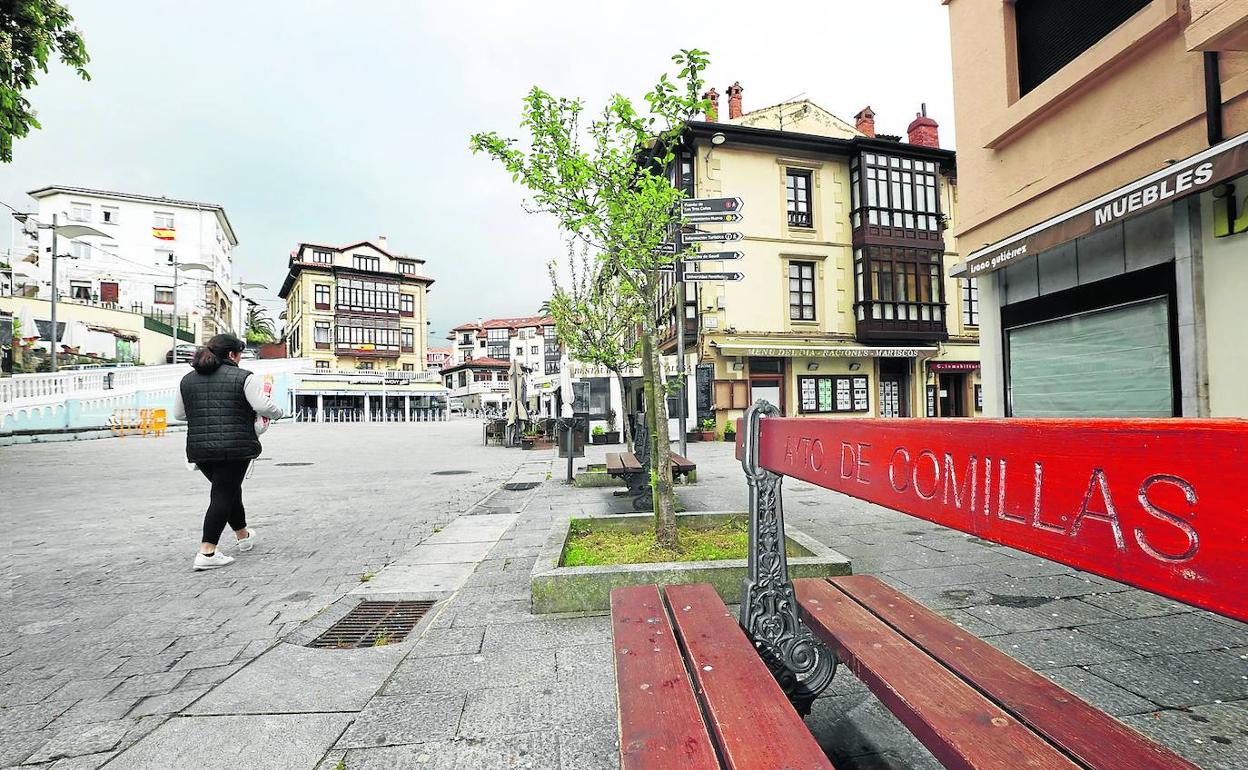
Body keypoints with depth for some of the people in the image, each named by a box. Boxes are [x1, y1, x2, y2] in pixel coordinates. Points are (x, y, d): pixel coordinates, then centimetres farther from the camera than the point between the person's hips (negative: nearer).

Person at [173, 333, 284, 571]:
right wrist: (277, 413, 5)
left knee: (228, 489, 21)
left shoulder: (187, 380, 12)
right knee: (223, 495, -1)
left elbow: (179, 413, 18)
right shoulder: (243, 377, -6)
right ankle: (206, 553, -5)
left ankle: (244, 536, 35)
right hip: (235, 447, -6)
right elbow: (264, 407, -14)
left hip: (199, 448, 6)